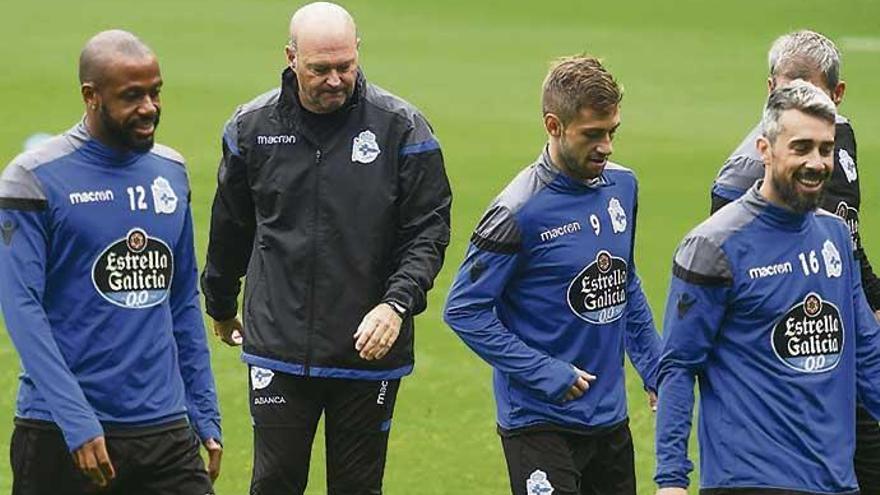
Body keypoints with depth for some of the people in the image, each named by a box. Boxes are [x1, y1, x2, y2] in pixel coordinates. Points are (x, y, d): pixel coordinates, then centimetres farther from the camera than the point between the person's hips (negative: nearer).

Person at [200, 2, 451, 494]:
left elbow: (429, 231, -3)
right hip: (278, 348, 1)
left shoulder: (401, 127, -5)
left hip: (370, 349, -1)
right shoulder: (253, 126, 1)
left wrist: (397, 304, -19)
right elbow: (230, 228, 16)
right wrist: (221, 307, 27)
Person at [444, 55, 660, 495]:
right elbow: (464, 310, -14)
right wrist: (546, 375, -16)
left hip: (610, 419, 7)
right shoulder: (520, 211, -15)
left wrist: (655, 371, 11)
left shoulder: (621, 187, 6)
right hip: (540, 422, -7)